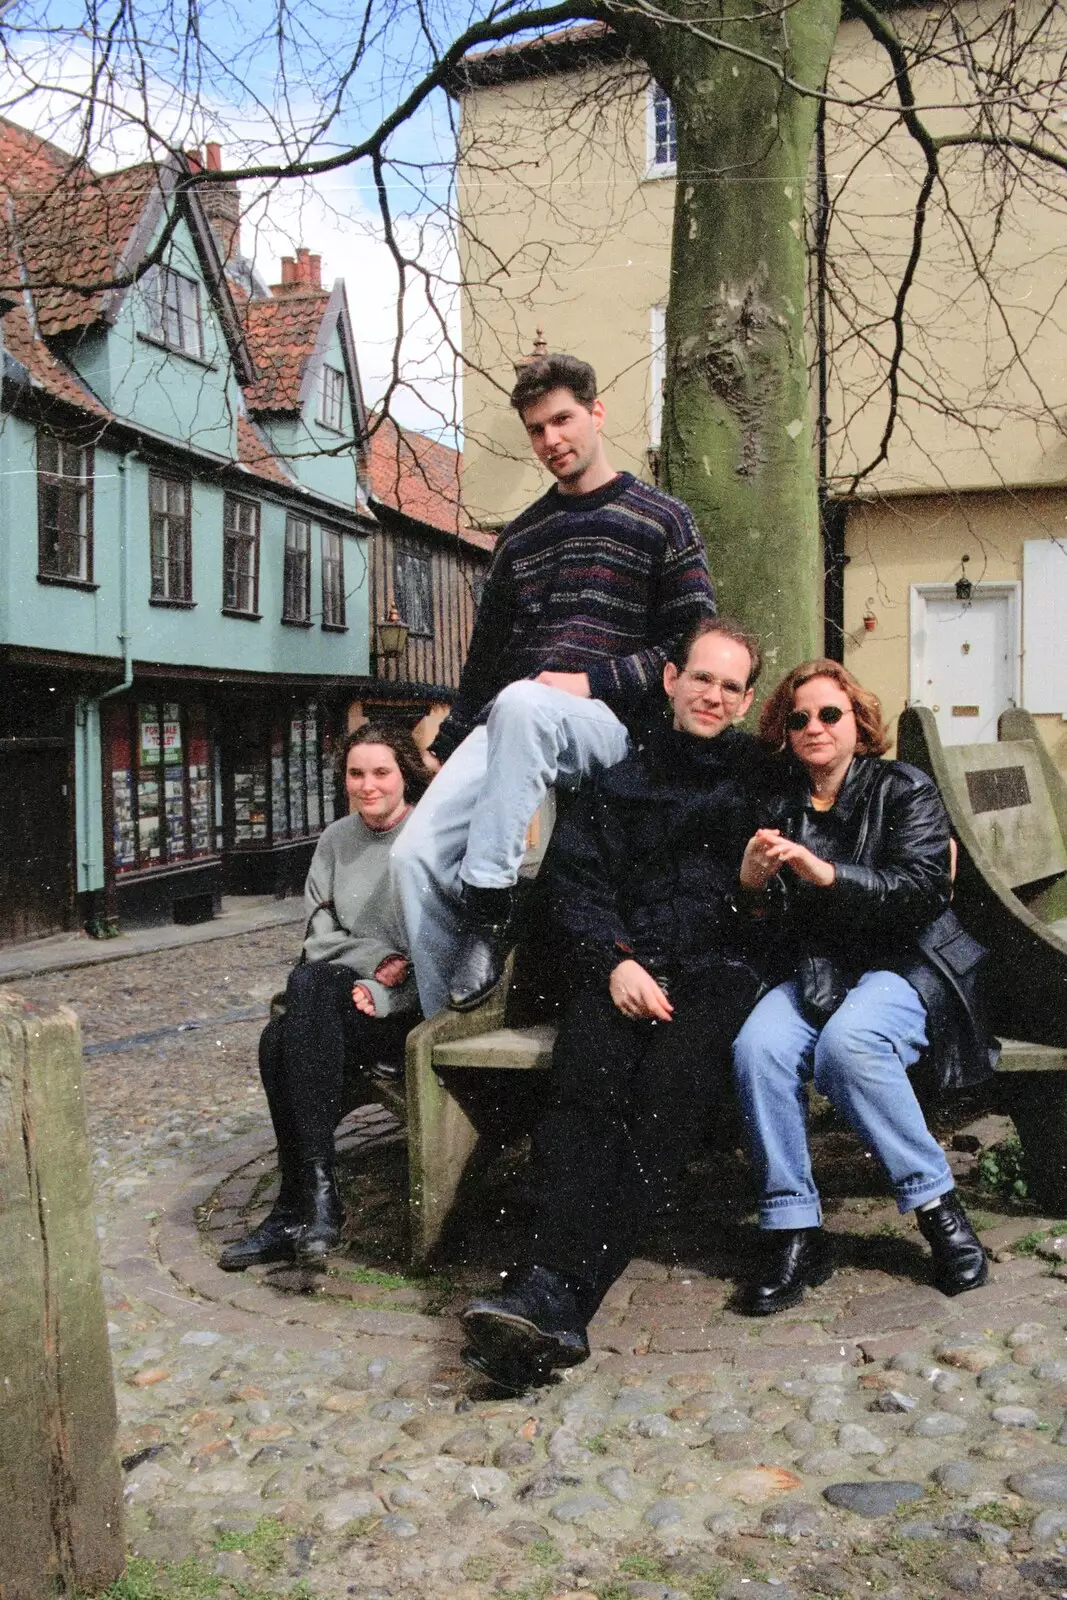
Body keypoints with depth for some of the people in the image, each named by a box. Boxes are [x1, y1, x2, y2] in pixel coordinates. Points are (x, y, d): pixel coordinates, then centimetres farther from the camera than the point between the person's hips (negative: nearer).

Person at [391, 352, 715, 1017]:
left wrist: (594, 681, -13)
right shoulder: (519, 537, 22)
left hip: (610, 725, -5)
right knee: (417, 855, -16)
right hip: (507, 726, 5)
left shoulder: (661, 520, 7)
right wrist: (449, 744, 23)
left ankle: (488, 894, -31)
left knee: (520, 703, -40)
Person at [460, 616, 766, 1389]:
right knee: (587, 1081, -29)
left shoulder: (762, 774, 18)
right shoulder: (620, 781, 19)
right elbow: (577, 880, 10)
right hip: (629, 967, 2)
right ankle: (556, 1306, -42)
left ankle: (555, 1292, -42)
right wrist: (615, 960, -5)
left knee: (668, 1085, -32)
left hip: (721, 971, -1)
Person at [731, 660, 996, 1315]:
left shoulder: (904, 790, 1)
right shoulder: (778, 805, 12)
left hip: (904, 966, -3)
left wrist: (824, 873, -26)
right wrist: (752, 883, -11)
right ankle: (796, 1233, -20)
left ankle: (937, 1202, -16)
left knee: (847, 1042, -36)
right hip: (812, 973, 4)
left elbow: (922, 892, -14)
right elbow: (766, 923, 12)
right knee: (757, 1046, -29)